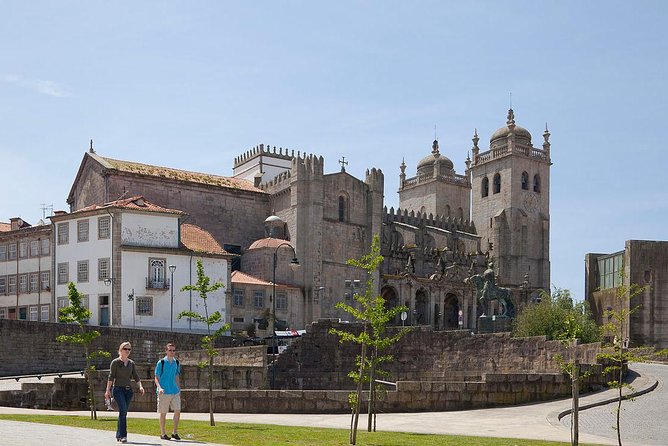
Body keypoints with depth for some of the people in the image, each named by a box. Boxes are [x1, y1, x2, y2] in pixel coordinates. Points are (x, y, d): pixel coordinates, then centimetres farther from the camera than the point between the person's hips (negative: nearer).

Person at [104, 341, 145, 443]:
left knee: (124, 412, 6)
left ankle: (118, 435, 16)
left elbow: (136, 376, 10)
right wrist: (108, 390, -10)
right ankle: (123, 435, -19)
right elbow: (111, 377, -4)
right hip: (118, 389, -5)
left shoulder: (131, 363, 13)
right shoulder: (115, 362, 0)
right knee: (123, 410, -18)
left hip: (128, 390, 5)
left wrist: (140, 386, -5)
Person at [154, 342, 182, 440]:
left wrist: (179, 390, 17)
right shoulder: (161, 362, -4)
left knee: (177, 411, -3)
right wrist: (159, 388, -20)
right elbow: (156, 377, -5)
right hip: (164, 392, -4)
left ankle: (175, 432, 8)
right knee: (163, 413, 2)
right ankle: (163, 433, 13)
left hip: (175, 391, 4)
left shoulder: (176, 363, 11)